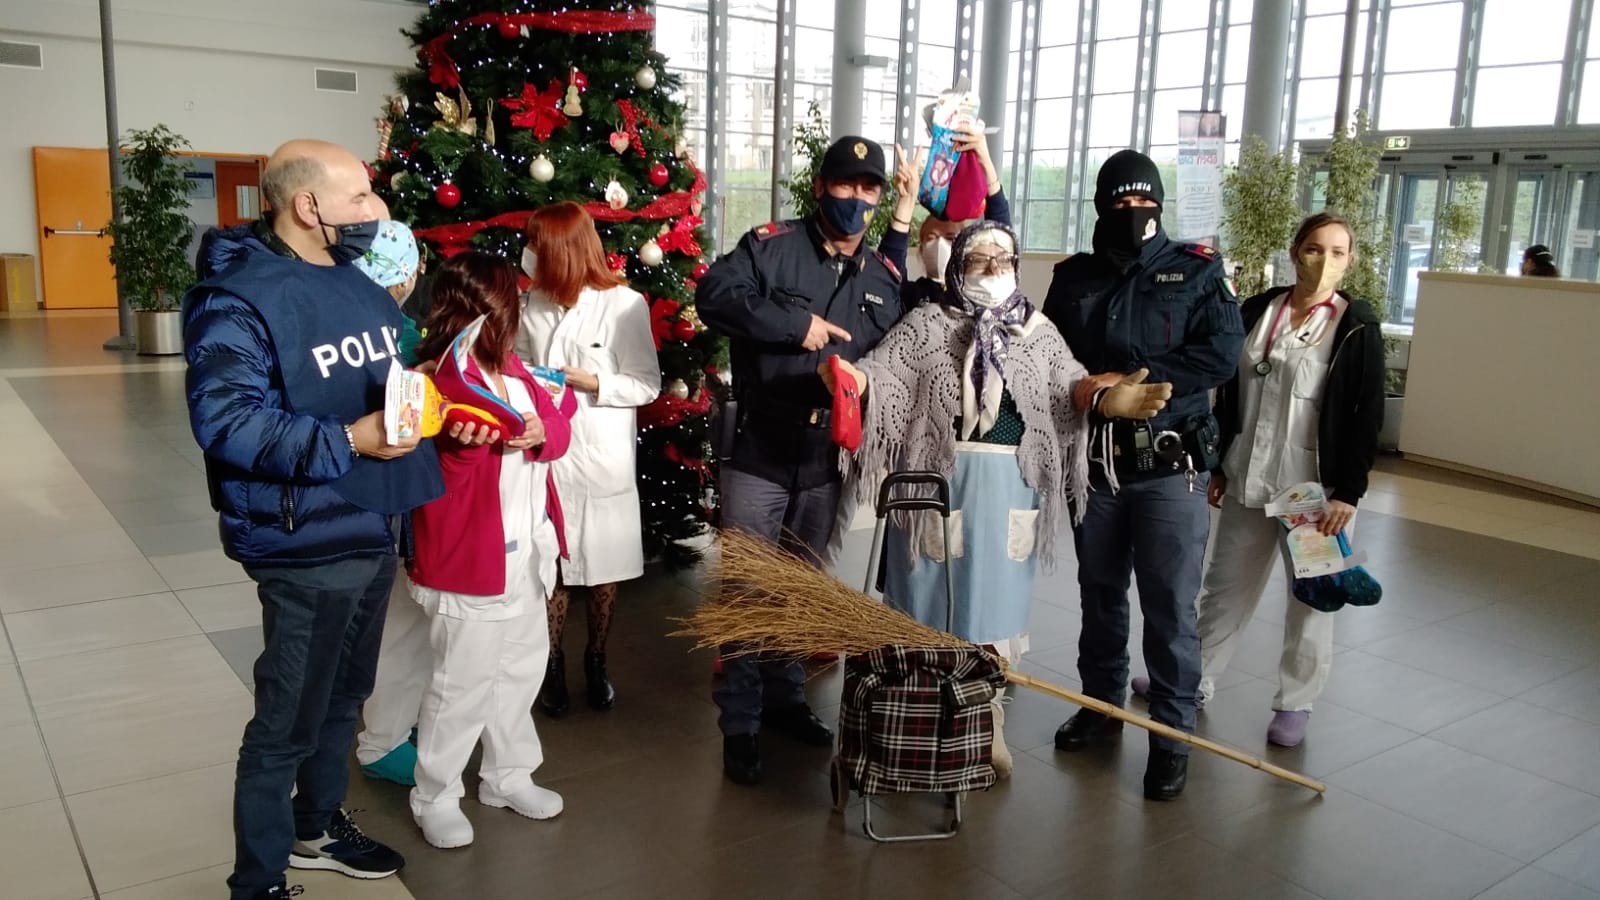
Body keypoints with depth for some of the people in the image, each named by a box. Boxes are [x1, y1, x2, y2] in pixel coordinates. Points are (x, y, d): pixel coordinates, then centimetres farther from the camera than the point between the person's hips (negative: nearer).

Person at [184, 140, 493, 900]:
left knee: (343, 697, 23)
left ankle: (318, 827, 44)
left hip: (374, 530, 9)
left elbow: (402, 372, 19)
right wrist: (347, 441, -30)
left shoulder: (358, 280, 9)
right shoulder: (236, 298, -19)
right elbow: (226, 421, -27)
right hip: (306, 546, -8)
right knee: (287, 722, 5)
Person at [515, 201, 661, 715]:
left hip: (604, 460, -2)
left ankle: (596, 664, 29)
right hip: (546, 456, 2)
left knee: (604, 567, 10)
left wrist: (595, 383, -18)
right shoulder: (532, 307, 3)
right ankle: (553, 668, 24)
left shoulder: (625, 304, -8)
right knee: (550, 568, 7)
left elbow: (649, 384, -5)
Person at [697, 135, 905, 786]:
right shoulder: (771, 246, -4)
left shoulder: (885, 277, 11)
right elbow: (714, 295, -20)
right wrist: (797, 323, -20)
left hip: (828, 459, 5)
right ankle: (740, 724, 12)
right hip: (759, 452, -4)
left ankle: (785, 699, 34)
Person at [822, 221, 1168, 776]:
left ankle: (987, 722, 23)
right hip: (936, 478, -2)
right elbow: (883, 374, -7)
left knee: (993, 599, 9)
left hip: (1008, 486, 3)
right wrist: (851, 379, -30)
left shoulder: (1039, 332, 12)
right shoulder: (925, 324, 3)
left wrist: (1111, 398, -14)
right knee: (932, 594, 3)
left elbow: (1070, 387, 6)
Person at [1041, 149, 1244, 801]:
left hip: (1170, 466, -3)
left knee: (1169, 605, -2)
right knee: (1099, 591, 16)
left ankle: (1172, 734, 11)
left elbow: (1221, 353, -13)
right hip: (1095, 462, 4)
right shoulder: (1074, 277, 10)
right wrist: (1075, 391, -9)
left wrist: (1130, 381, -18)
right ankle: (1101, 703, 34)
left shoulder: (1196, 271, 0)